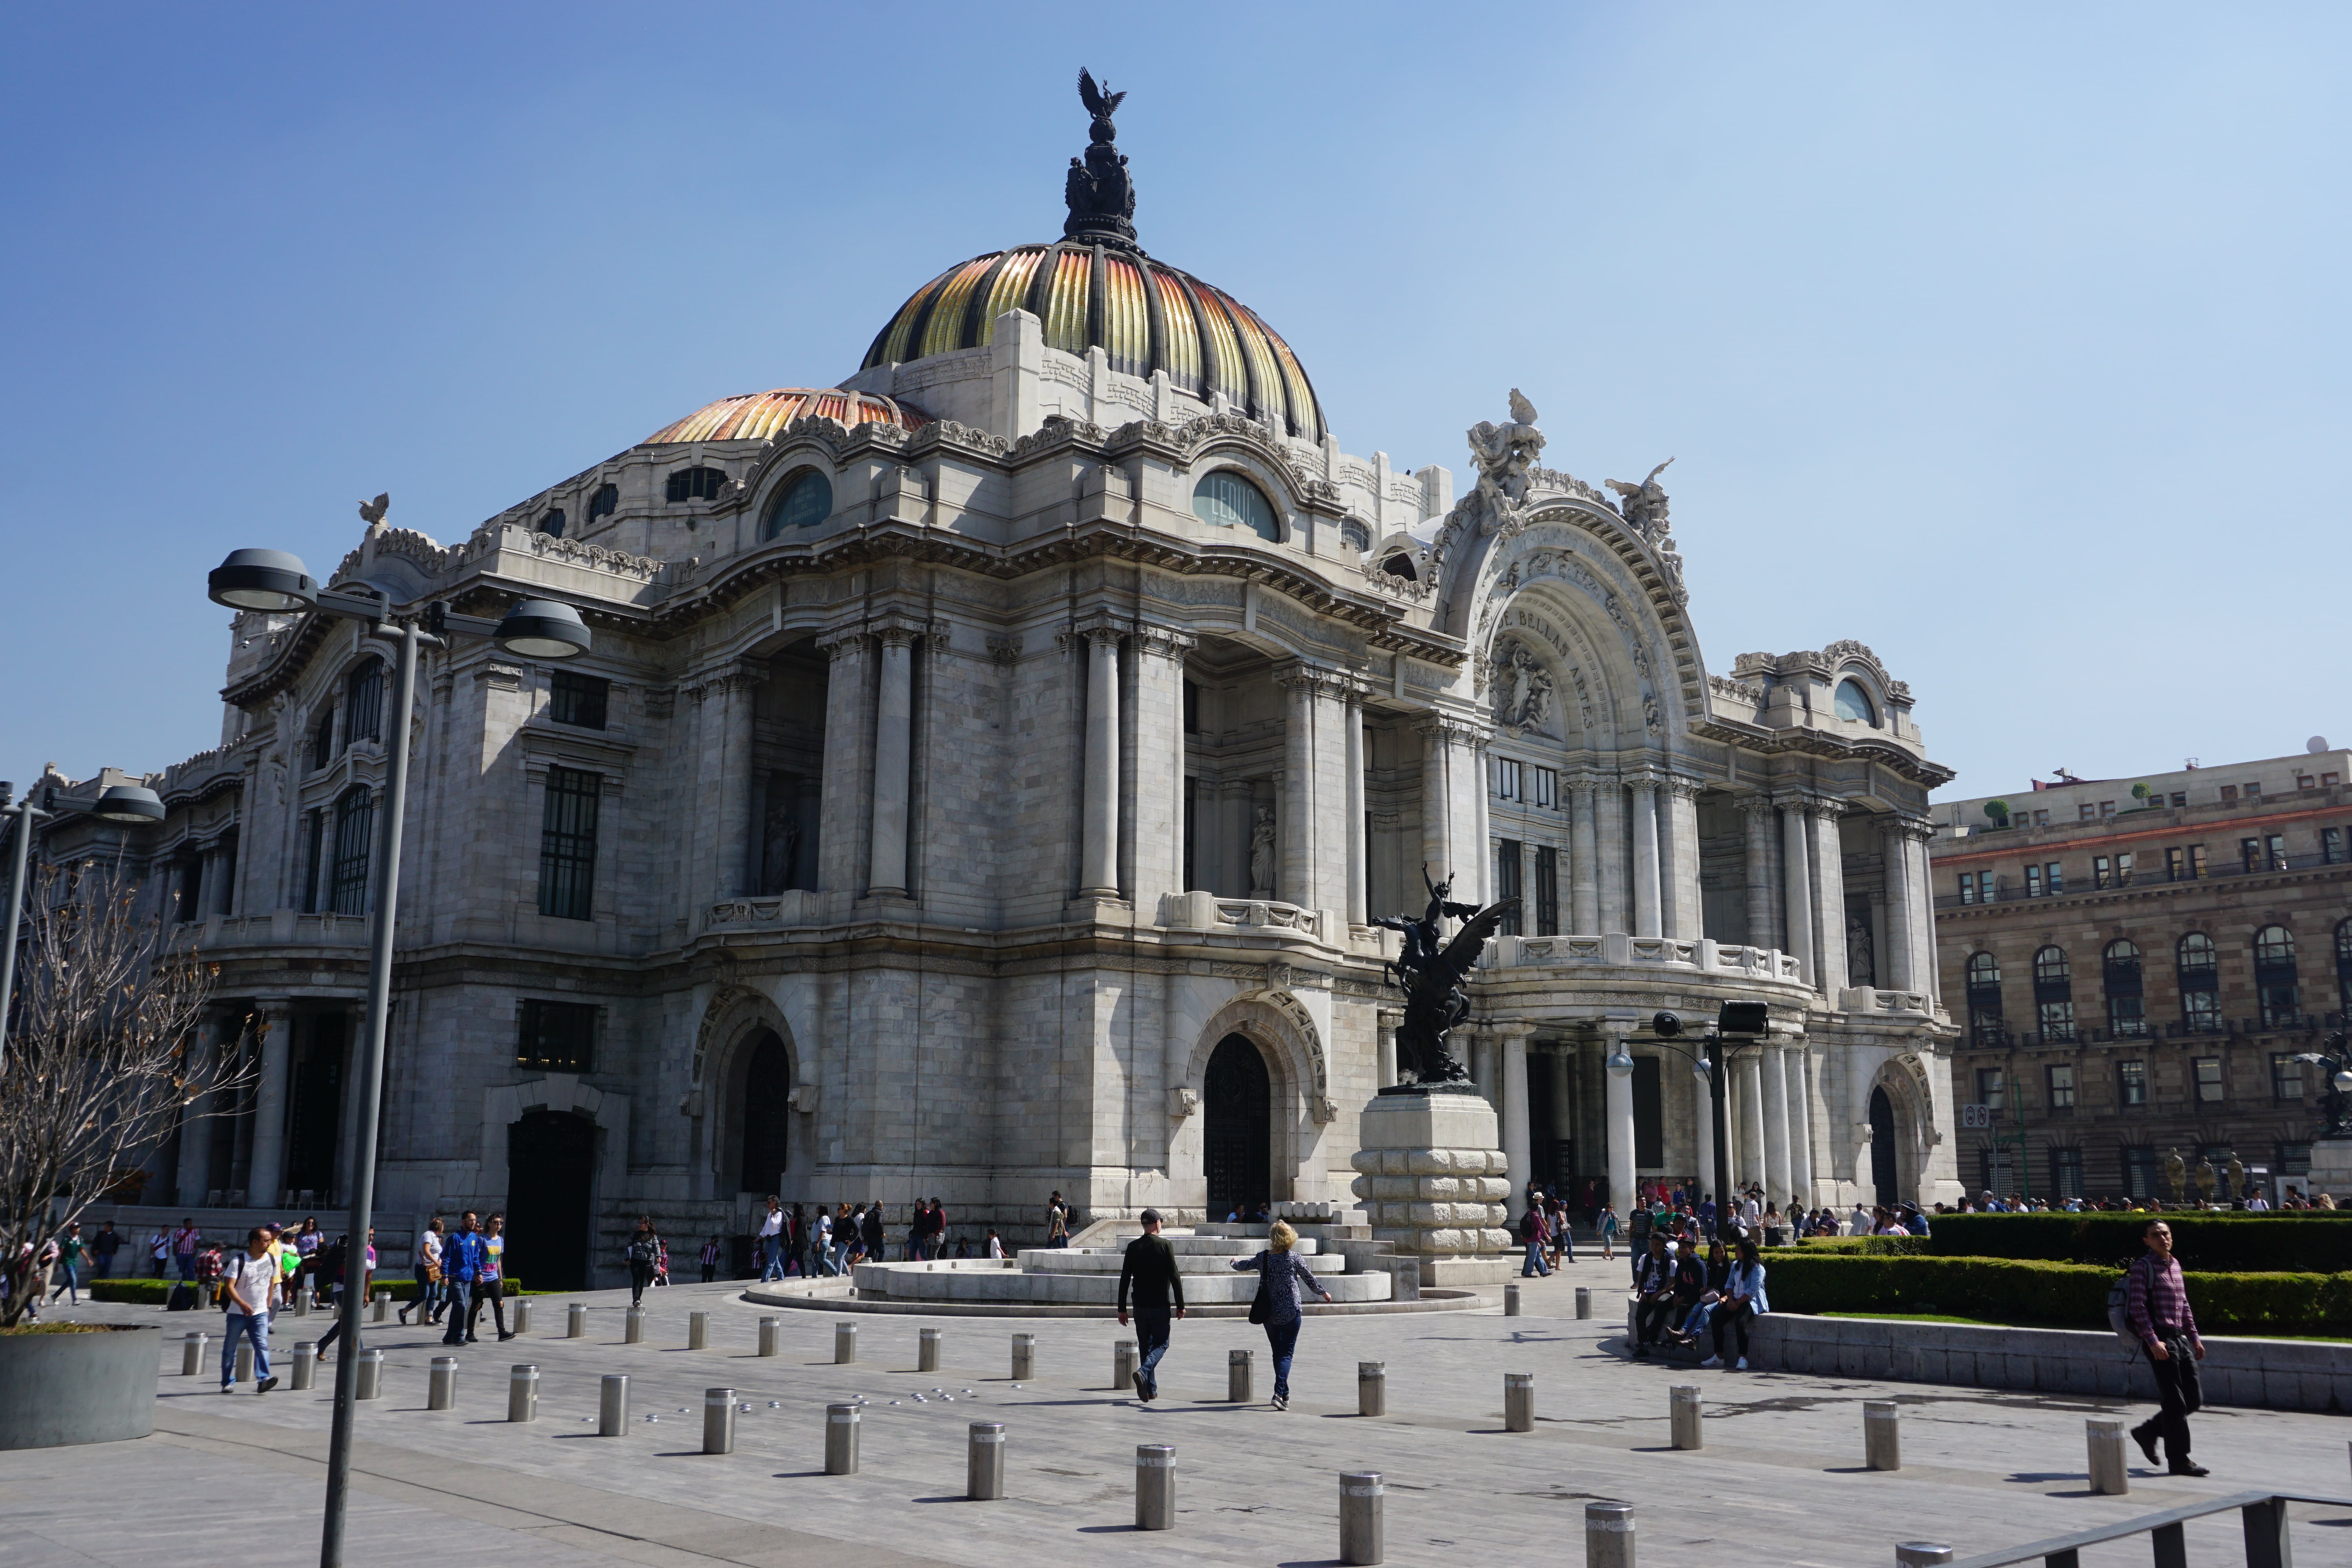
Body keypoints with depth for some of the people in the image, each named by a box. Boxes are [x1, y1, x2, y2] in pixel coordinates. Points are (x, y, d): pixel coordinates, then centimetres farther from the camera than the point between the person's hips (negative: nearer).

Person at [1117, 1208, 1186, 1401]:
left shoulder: (1133, 1247, 2)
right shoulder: (1165, 1245, -8)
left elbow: (1125, 1279, 1)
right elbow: (1175, 1277, -10)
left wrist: (1122, 1309, 7)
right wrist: (1180, 1305, -3)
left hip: (1140, 1306, 3)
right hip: (1161, 1305, -3)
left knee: (1145, 1345, 13)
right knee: (1161, 1344, 6)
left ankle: (1151, 1389, 14)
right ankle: (1143, 1372, -19)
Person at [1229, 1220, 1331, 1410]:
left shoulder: (1262, 1258, -1)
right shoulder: (1294, 1259, -9)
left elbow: (1242, 1266, 16)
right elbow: (1310, 1278, 1)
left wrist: (1235, 1263, 40)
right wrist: (1323, 1293, 20)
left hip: (1269, 1314, 3)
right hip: (1291, 1313, -3)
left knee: (1277, 1353, 17)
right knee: (1287, 1354, -1)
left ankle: (1285, 1393, 24)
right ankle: (1279, 1393, -18)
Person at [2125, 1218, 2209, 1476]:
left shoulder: (2175, 1265, 15)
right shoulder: (2143, 1267, -9)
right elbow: (2137, 1308, -14)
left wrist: (2195, 1338, 18)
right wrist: (2153, 1342, -20)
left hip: (2181, 1338, 8)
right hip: (2160, 1341, -8)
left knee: (2194, 1399, 8)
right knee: (2175, 1402, -5)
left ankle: (2149, 1432, 23)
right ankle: (2179, 1460, 3)